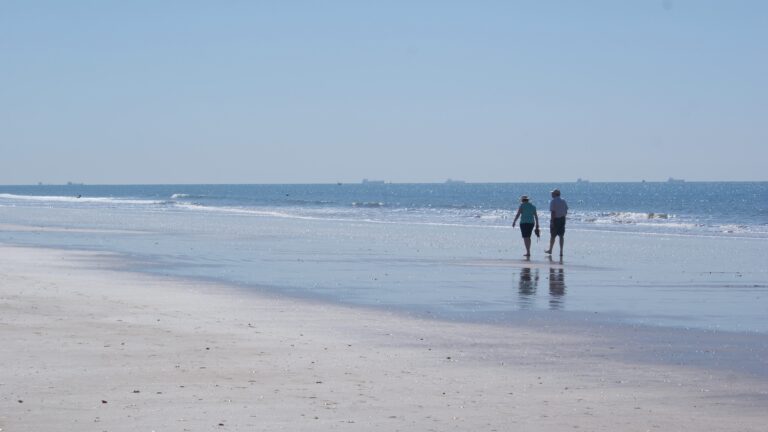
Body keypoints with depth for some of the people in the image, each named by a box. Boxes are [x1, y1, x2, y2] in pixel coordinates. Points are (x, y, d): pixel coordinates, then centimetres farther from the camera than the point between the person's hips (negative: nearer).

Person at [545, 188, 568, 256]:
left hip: (555, 220, -5)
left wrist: (552, 221, -18)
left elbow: (552, 212, -19)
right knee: (561, 236, 6)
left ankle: (550, 250, 19)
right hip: (562, 219, 5)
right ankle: (561, 251, 2)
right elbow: (566, 211, 9)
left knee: (552, 236, 8)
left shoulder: (553, 202, -13)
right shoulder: (563, 201, 7)